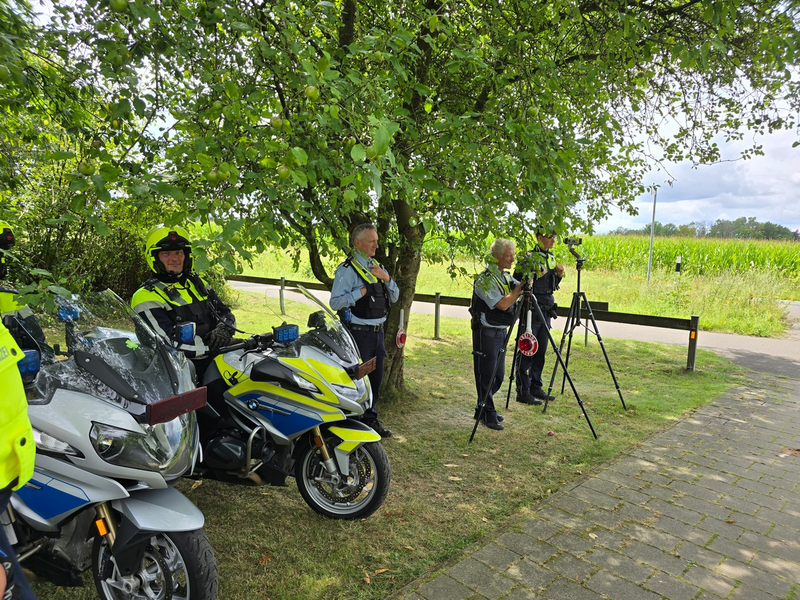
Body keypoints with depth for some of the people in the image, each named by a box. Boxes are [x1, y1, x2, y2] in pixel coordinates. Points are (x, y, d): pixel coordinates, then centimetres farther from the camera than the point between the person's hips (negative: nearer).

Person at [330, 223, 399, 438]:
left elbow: (394, 298, 11)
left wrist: (387, 279, -7)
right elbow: (335, 302, -19)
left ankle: (371, 419, 30)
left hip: (377, 332, 8)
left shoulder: (377, 267, 13)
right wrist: (363, 291, -21)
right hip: (359, 333, -7)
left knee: (375, 378, 15)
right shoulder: (347, 269, -11)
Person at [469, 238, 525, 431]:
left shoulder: (505, 277, 11)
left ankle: (483, 409, 28)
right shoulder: (485, 279, -16)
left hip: (501, 332, 9)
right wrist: (520, 287, -17)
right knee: (486, 375, -1)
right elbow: (503, 304, -24)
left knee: (498, 375, 15)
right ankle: (488, 415, 8)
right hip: (486, 333, -9)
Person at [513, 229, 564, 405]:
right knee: (526, 352, -3)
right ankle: (523, 392, 4)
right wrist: (536, 274, -24)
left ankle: (535, 387, 23)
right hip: (531, 310, -8)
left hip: (546, 310, 8)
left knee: (540, 352, 13)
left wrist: (559, 274, 3)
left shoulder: (551, 257, 14)